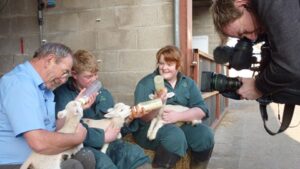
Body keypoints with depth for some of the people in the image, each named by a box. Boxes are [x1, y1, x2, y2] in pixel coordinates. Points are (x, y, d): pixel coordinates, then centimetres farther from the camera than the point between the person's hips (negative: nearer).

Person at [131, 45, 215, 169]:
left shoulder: (188, 83, 9)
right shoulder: (146, 83, -2)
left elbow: (201, 110, -3)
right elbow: (143, 118, -10)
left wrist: (178, 116, -20)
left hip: (181, 124, 4)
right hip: (151, 126, -3)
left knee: (205, 134, -21)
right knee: (176, 137, -32)